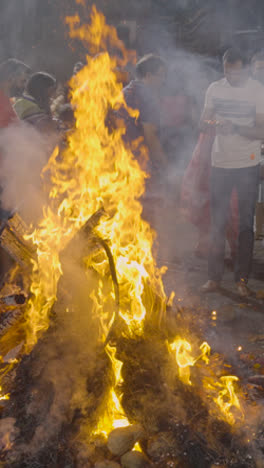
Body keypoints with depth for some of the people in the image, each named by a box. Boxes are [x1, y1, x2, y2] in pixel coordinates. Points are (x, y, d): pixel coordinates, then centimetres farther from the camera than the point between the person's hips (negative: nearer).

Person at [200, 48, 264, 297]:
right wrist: (209, 122, -19)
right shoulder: (215, 89, 5)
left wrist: (235, 128, -25)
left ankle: (242, 278, 13)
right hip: (220, 162, 2)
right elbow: (202, 124, 5)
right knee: (217, 222, 5)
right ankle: (214, 277, 14)